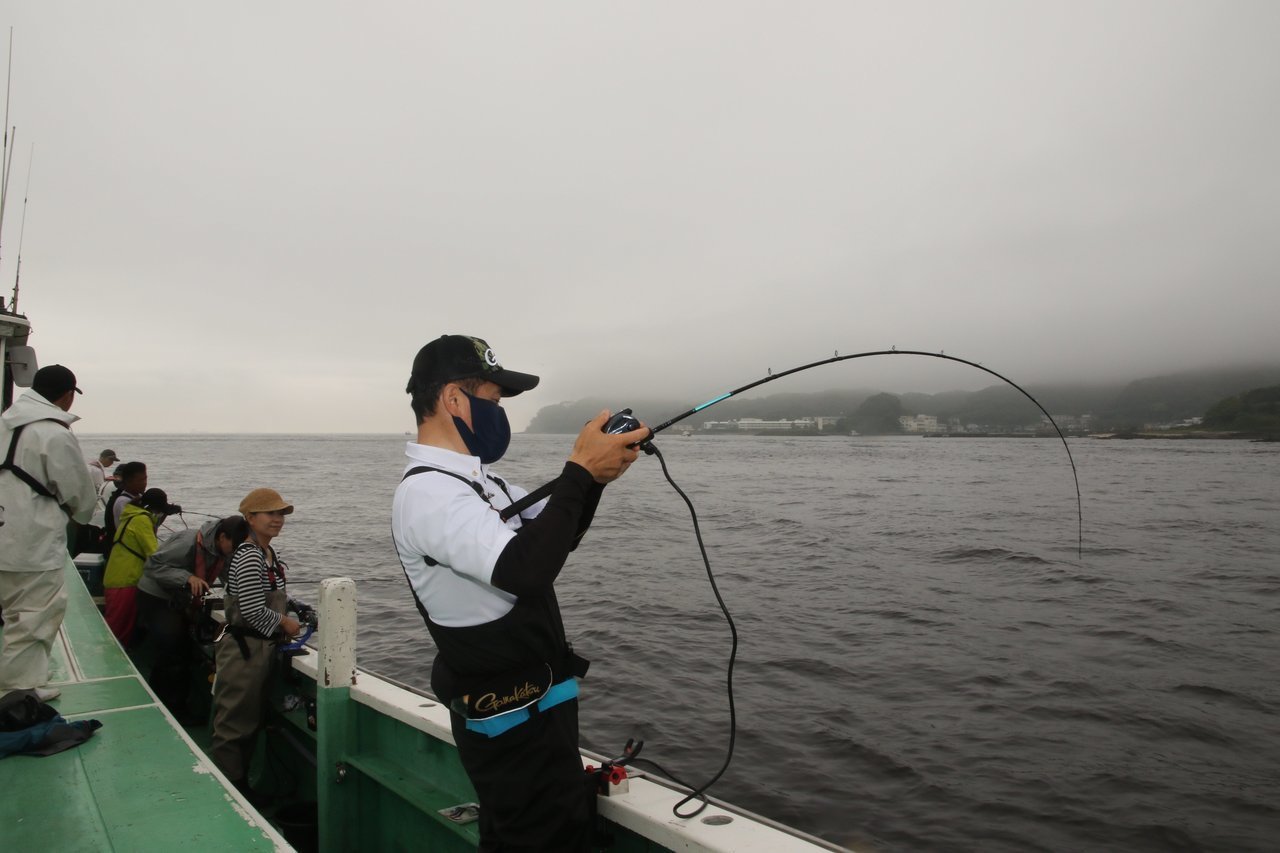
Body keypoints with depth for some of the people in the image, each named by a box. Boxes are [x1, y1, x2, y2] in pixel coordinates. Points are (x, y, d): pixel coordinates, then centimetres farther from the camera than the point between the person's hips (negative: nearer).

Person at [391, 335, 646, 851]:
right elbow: (526, 570, -37)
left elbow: (555, 536, 13)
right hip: (512, 722, -10)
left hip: (534, 705, 10)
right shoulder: (427, 491, -23)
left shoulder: (473, 479, 9)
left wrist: (595, 475, -4)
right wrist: (580, 469, -30)